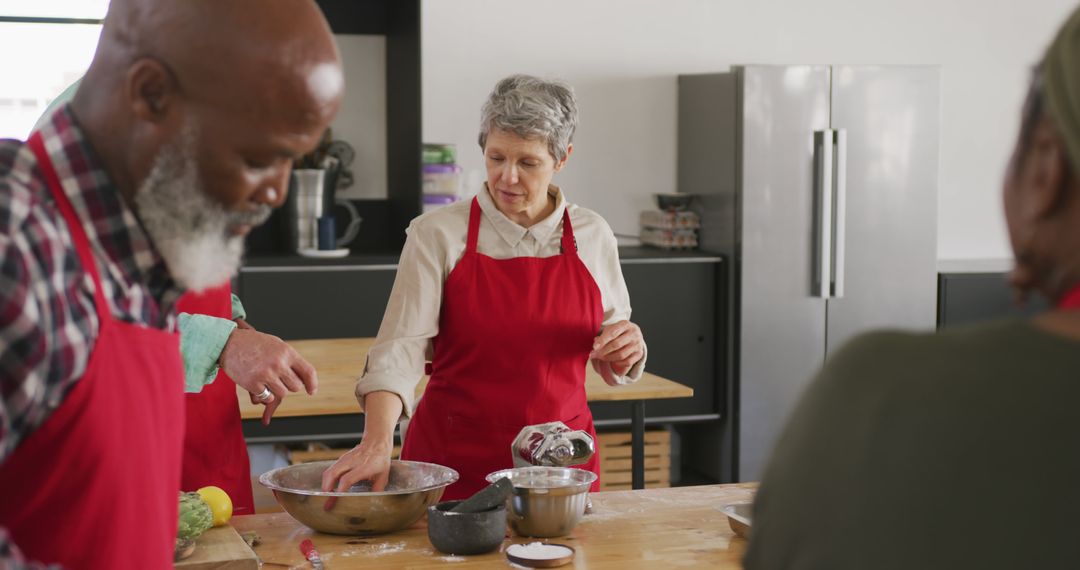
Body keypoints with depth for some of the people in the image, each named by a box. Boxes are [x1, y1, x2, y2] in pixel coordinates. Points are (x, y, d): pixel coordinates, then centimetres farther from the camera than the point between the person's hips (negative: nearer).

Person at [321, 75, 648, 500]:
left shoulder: (592, 235, 5)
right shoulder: (438, 234, -3)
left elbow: (612, 365, 16)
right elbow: (400, 349, -12)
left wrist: (627, 351, -6)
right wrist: (377, 442, -26)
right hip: (455, 459, -2)